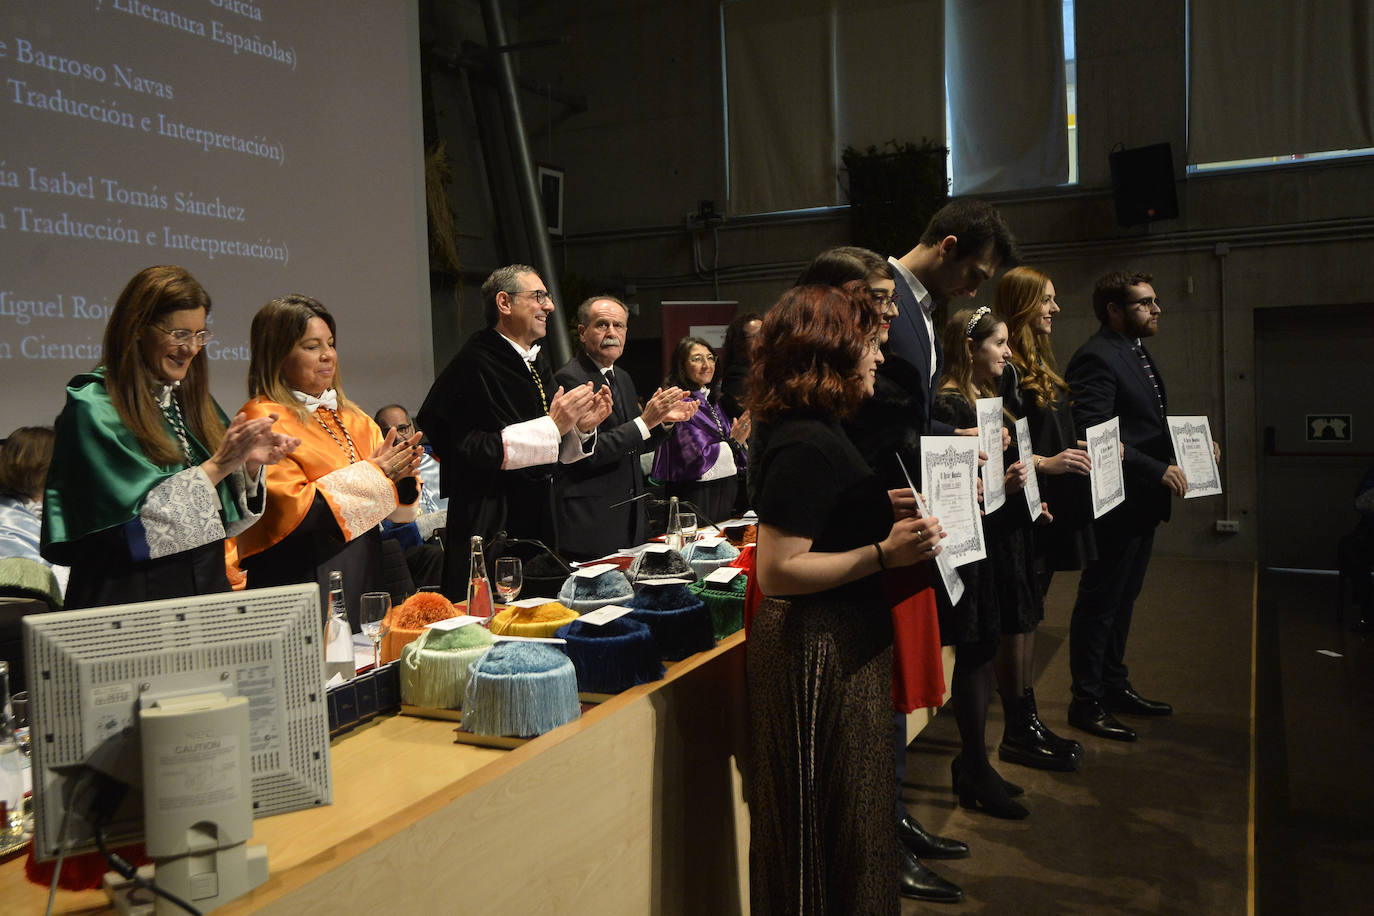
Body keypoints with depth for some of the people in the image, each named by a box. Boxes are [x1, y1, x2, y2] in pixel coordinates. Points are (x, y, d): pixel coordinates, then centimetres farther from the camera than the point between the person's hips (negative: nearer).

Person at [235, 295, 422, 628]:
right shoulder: (264, 421, -7)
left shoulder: (352, 418, 14)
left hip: (364, 578, 6)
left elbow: (397, 510, 13)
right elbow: (291, 509, -18)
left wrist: (402, 475, -10)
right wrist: (374, 473, -13)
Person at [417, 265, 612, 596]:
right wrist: (553, 425, -20)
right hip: (491, 528, -8)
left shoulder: (537, 362, 13)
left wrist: (581, 428, -2)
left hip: (538, 519, 8)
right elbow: (471, 450, -23)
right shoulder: (473, 364, -14)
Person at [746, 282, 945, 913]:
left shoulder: (814, 430, 10)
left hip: (844, 644, 10)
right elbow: (776, 571, -25)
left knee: (845, 817, 22)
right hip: (819, 654, -10)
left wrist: (883, 506, 14)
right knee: (828, 827, 6)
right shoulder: (804, 444, -22)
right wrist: (884, 553, -27)